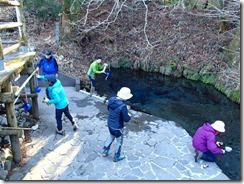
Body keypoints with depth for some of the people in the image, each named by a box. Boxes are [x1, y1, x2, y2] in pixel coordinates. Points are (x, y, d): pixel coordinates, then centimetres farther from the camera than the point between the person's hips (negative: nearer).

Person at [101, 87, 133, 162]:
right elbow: (126, 119, -22)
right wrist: (129, 116, -2)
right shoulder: (123, 106, -32)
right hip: (117, 127, -7)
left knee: (111, 136, 33)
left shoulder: (111, 99, -11)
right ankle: (116, 157, 37)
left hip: (110, 124, 7)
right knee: (119, 141, 18)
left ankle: (105, 151, 43)